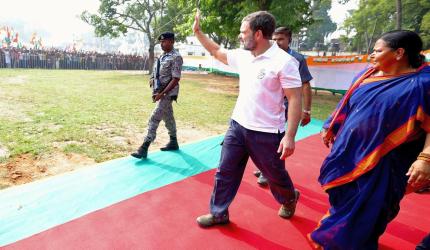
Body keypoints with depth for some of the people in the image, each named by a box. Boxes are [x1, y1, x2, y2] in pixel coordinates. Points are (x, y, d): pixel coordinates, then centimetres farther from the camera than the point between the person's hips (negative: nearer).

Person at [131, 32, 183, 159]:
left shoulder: (176, 57, -13)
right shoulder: (162, 56, 13)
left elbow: (176, 79, -19)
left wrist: (162, 93, -22)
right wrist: (152, 79, 0)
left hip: (167, 93, -9)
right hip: (159, 92, 9)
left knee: (154, 119, -12)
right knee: (168, 118, 16)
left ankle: (144, 148, -9)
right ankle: (173, 142, 30)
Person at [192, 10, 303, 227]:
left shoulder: (284, 61, -17)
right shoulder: (242, 56, 4)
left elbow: (295, 99, -17)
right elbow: (217, 52, 21)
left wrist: (290, 136, -21)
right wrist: (197, 32, 19)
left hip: (266, 133, -6)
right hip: (237, 126, 6)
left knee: (275, 175, 15)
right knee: (225, 172, 10)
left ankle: (289, 199, 48)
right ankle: (219, 214, 29)